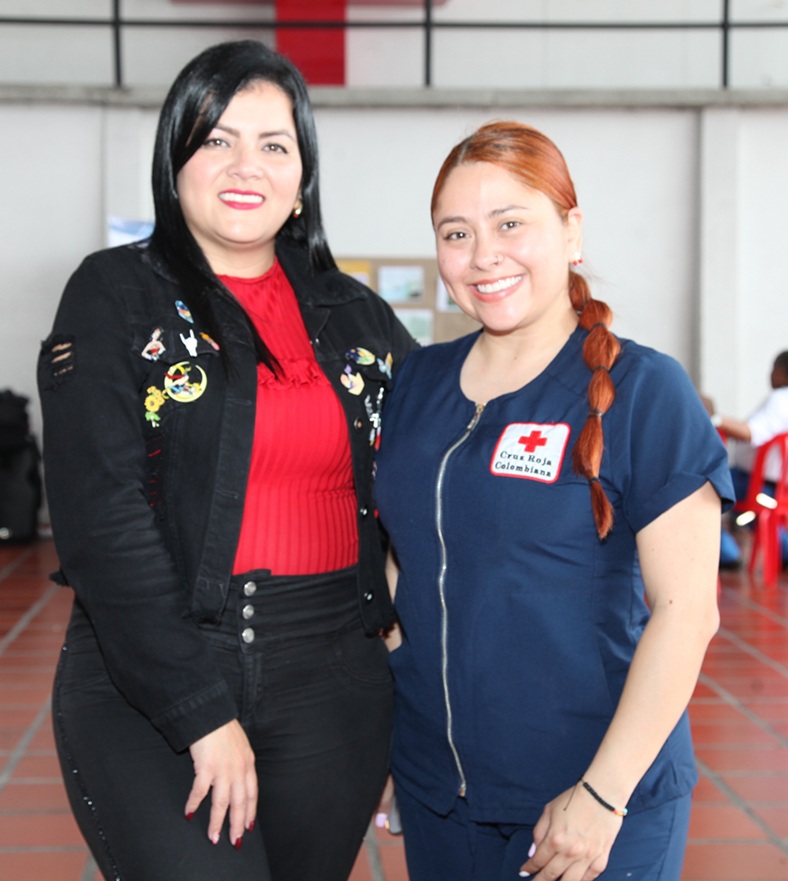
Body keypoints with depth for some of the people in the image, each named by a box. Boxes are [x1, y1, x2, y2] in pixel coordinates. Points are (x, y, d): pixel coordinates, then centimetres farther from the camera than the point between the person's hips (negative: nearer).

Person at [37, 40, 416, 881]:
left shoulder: (356, 316, 10)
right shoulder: (116, 296, -2)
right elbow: (100, 517, -11)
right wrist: (201, 713, -15)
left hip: (333, 683, 4)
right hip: (146, 683, -3)